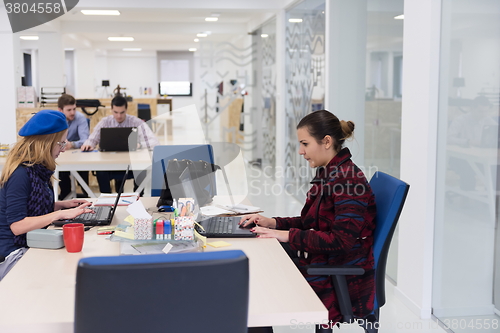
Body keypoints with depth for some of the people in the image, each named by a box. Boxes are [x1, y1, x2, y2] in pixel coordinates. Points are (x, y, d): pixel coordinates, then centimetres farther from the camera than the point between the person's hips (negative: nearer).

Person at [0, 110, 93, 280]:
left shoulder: (38, 169, 8)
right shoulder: (21, 174, -19)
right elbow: (16, 225, -23)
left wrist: (62, 205, 5)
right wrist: (60, 214, -24)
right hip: (15, 252, -9)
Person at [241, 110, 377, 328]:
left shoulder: (349, 180, -19)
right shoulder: (328, 174, 10)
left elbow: (340, 240, -24)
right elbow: (311, 222, 16)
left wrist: (287, 235, -22)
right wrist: (273, 223, 3)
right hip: (322, 265, 9)